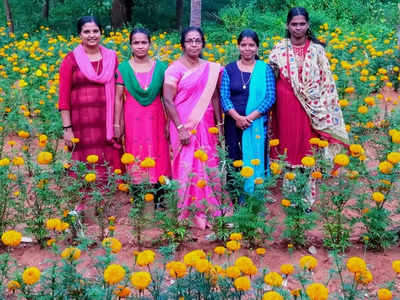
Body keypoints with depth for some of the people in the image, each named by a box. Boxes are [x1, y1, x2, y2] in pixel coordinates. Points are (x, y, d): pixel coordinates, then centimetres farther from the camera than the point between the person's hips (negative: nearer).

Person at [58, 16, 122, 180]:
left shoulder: (111, 57, 10)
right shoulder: (71, 60, 1)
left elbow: (118, 92, 12)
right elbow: (64, 97, 0)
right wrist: (67, 128, -6)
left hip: (107, 121, 3)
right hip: (83, 121, -3)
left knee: (111, 164, 3)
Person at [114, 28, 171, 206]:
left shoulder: (160, 67, 4)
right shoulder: (123, 69, 1)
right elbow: (118, 99, 2)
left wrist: (169, 122, 3)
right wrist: (117, 124, -1)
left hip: (155, 119, 1)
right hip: (133, 119, -1)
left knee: (157, 154, 3)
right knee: (136, 157, 4)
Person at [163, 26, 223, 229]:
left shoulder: (211, 69, 9)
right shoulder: (175, 69, -6)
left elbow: (215, 97, 14)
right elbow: (168, 100, -11)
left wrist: (219, 124, 10)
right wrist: (180, 128, -16)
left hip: (206, 125, 5)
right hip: (185, 125, -4)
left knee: (207, 165, 7)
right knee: (188, 166, -3)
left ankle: (206, 209, 18)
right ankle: (190, 212, 6)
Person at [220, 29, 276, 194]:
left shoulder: (265, 69, 1)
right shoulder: (229, 69, 5)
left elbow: (270, 97, -5)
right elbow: (224, 97, -1)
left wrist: (251, 117, -15)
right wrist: (237, 117, -17)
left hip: (257, 123, -1)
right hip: (234, 123, 1)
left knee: (257, 160, 3)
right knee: (234, 162, 5)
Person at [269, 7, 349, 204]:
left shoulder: (316, 49, 2)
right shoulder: (279, 49, 2)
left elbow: (326, 81, 3)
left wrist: (324, 108, -3)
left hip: (310, 107, 0)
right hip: (286, 107, 0)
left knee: (308, 150, 3)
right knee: (289, 147, 6)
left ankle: (307, 198, 12)